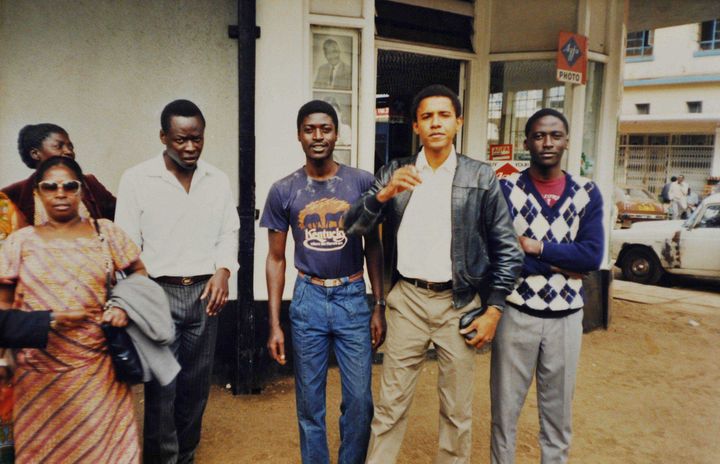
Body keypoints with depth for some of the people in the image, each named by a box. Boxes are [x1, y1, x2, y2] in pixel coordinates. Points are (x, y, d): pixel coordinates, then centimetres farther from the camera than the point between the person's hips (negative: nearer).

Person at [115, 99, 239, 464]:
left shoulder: (218, 180, 6)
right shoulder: (136, 179, -4)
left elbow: (229, 232, 11)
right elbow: (126, 245, -4)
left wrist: (223, 271, -6)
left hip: (205, 292, 4)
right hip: (160, 293, -3)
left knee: (196, 385, 13)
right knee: (161, 388, 1)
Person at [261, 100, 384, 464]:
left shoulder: (361, 182, -3)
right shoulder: (283, 191, -2)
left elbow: (373, 246, 5)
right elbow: (276, 258, 4)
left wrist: (379, 306, 1)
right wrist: (274, 324, 1)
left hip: (354, 299, 0)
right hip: (308, 300, 1)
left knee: (359, 400, 6)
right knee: (309, 402, 12)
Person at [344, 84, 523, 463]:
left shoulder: (481, 177, -1)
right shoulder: (395, 173, 4)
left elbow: (507, 249, 1)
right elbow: (352, 226, -3)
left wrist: (493, 309, -5)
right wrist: (383, 194, -20)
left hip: (460, 303, -1)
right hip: (407, 300, 1)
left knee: (457, 411, 12)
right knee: (390, 405, 9)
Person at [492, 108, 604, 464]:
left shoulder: (587, 193, 2)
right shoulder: (505, 189, -6)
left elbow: (593, 256, -8)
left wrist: (536, 248, -14)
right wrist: (559, 265, -14)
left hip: (566, 316, 3)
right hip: (517, 313, -2)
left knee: (559, 414, 16)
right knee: (505, 410, 10)